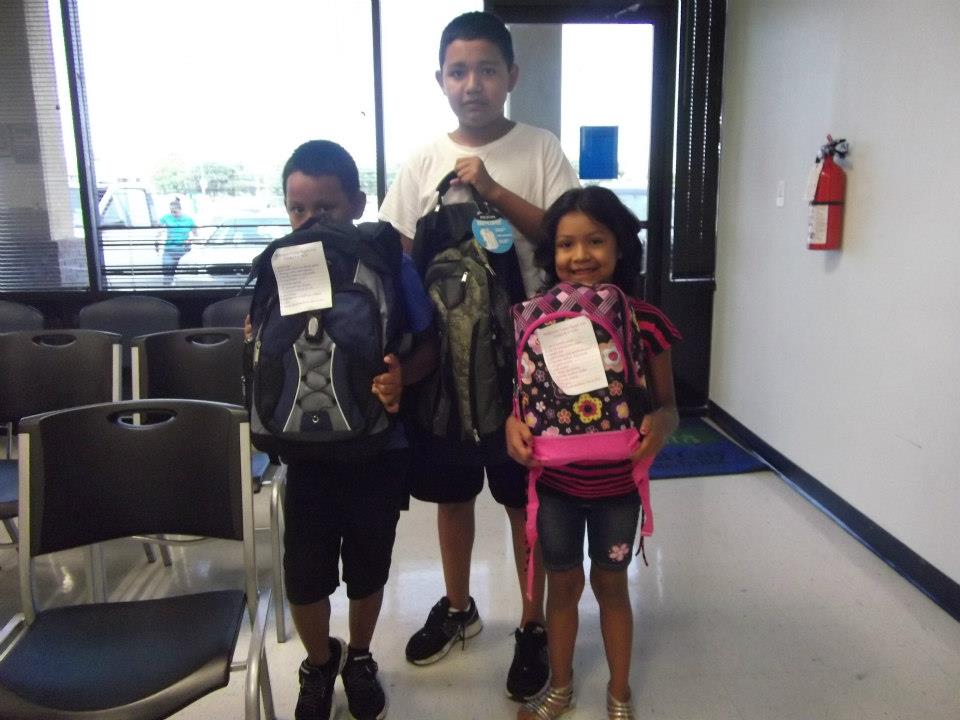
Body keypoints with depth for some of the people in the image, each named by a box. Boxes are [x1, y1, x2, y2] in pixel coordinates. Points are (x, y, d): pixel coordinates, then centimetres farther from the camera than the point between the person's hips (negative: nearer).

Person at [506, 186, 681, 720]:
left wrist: (660, 424, -28)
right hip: (555, 483, 1)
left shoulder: (646, 322, -13)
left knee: (611, 583, 18)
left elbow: (667, 404, -6)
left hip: (617, 485, -1)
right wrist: (513, 423, -23)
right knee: (564, 582, 18)